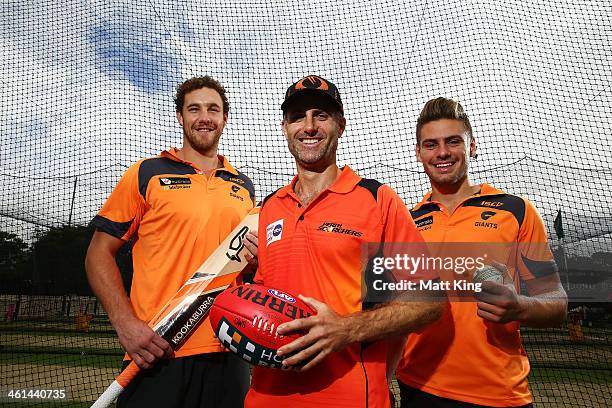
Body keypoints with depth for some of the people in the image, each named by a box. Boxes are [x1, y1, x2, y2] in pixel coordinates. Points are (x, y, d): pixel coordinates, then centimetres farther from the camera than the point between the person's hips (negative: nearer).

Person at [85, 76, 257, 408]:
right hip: (156, 355, -3)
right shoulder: (147, 173, 2)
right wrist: (126, 324, -13)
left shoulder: (244, 186, 13)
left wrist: (256, 258, -1)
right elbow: (99, 254, 0)